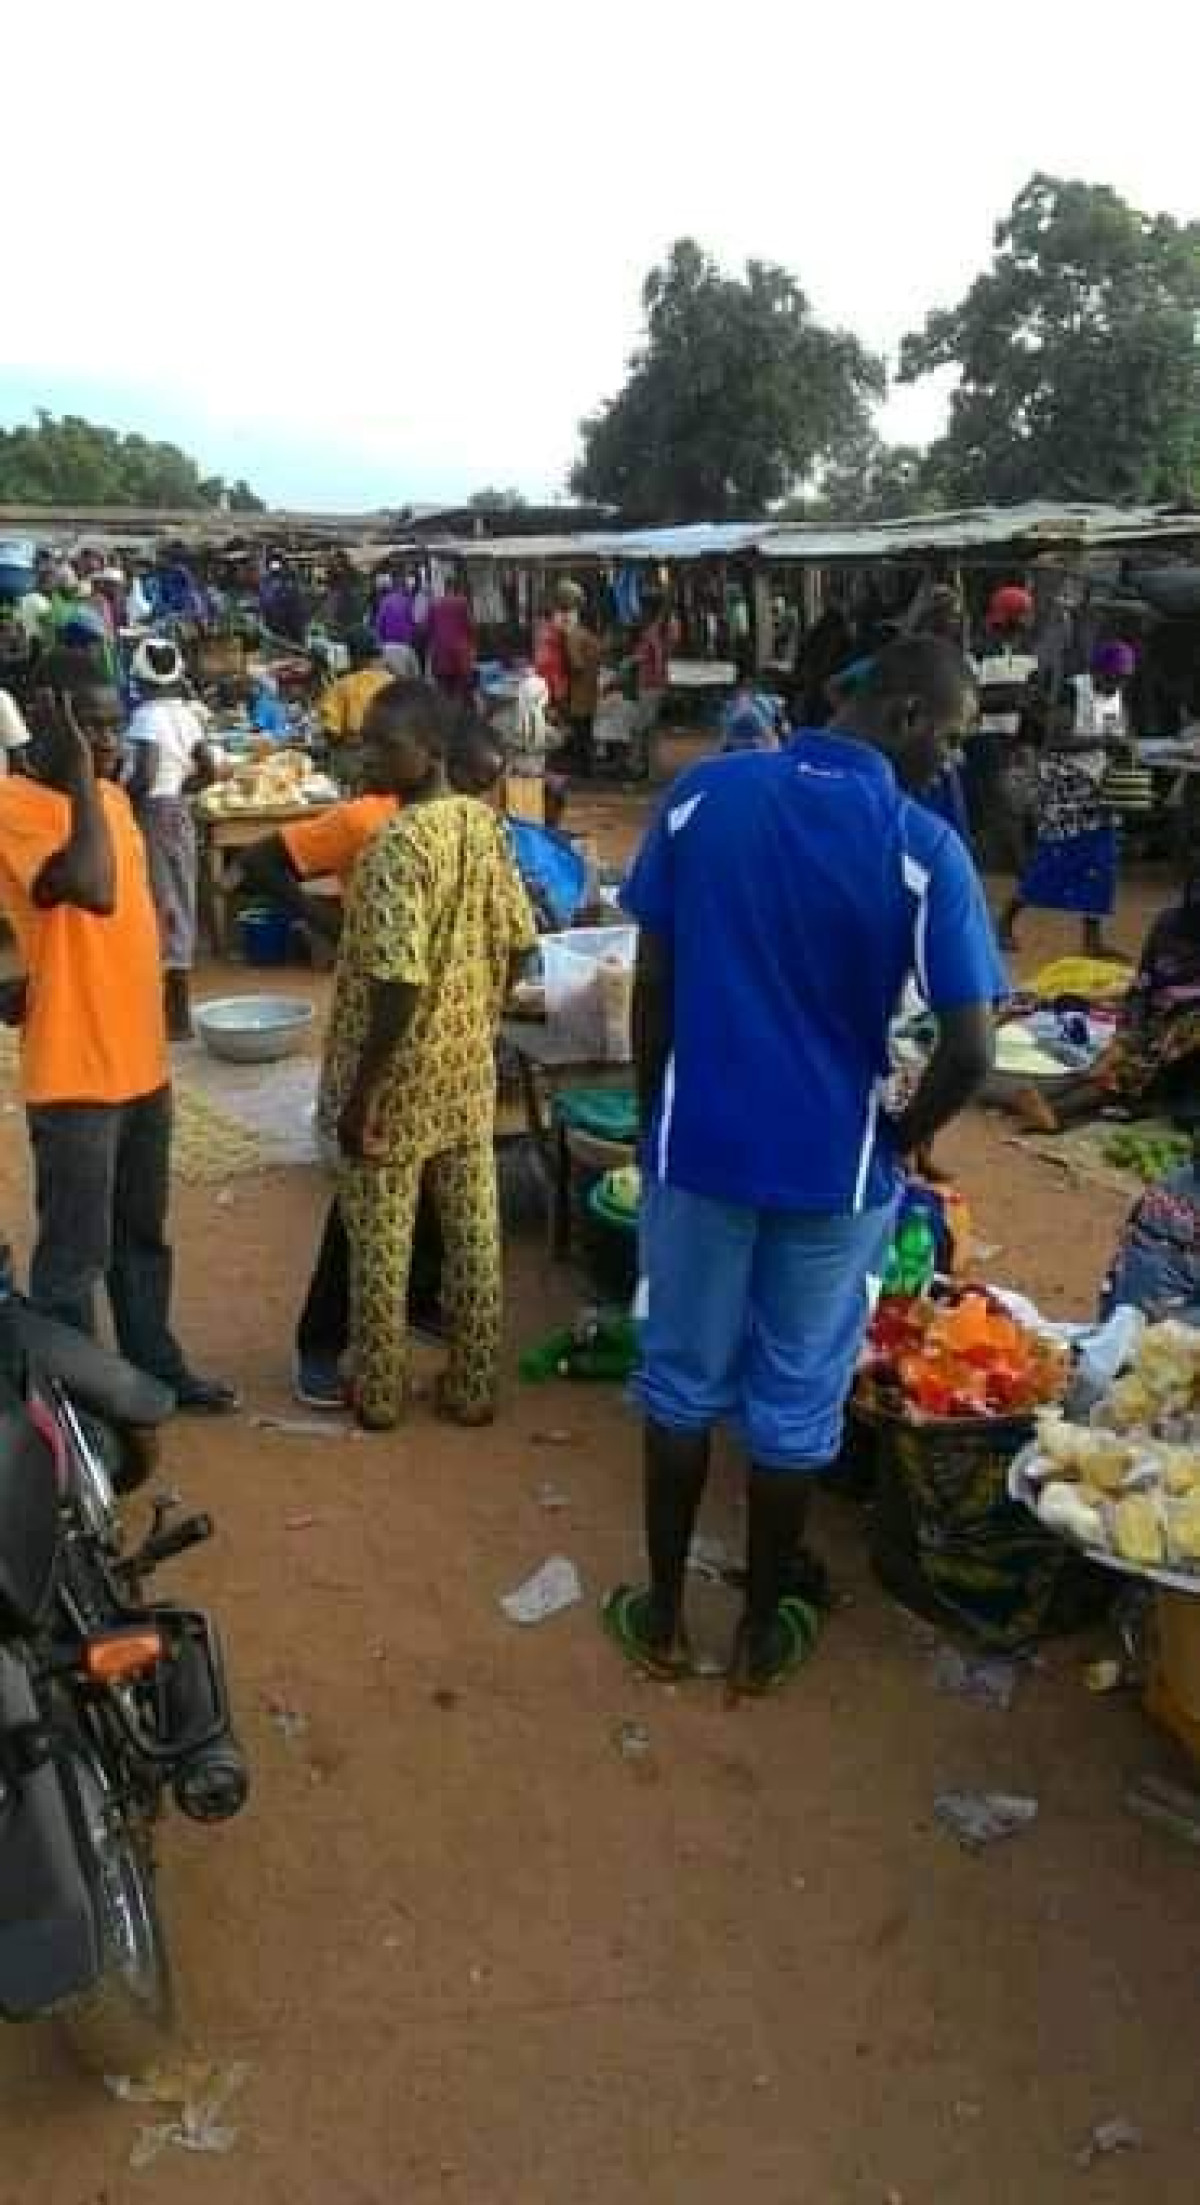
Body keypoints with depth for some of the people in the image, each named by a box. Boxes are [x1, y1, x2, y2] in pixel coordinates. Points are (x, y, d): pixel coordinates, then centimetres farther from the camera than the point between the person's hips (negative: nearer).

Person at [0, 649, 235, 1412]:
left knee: (143, 1237, 21)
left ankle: (156, 1367, 36)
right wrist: (80, 774, -26)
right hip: (73, 1072, -8)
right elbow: (93, 890, -32)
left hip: (142, 1061, 8)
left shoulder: (113, 796, 9)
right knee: (75, 1254, 4)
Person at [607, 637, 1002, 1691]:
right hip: (832, 1167, -2)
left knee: (684, 1381, 17)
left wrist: (653, 1119, 11)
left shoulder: (703, 795, -4)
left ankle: (664, 1617, 31)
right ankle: (763, 1632, 31)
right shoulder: (922, 847, -14)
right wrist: (900, 1141, 1)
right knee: (796, 1404, 14)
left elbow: (652, 985, -1)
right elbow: (969, 1052, -17)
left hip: (699, 1145, 2)